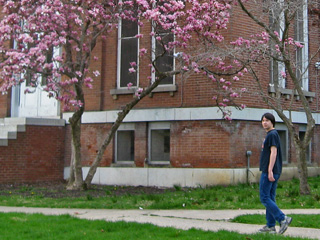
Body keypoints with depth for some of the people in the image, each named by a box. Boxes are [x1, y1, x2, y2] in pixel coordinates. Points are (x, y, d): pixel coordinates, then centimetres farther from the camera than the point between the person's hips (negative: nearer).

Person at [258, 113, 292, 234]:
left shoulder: (272, 134, -11)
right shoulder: (270, 135, 20)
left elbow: (273, 153, -20)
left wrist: (270, 171, -25)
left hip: (269, 171, -10)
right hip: (272, 172, 10)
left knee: (264, 198, -10)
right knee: (270, 198, 10)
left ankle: (283, 218, -13)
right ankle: (270, 226, 12)